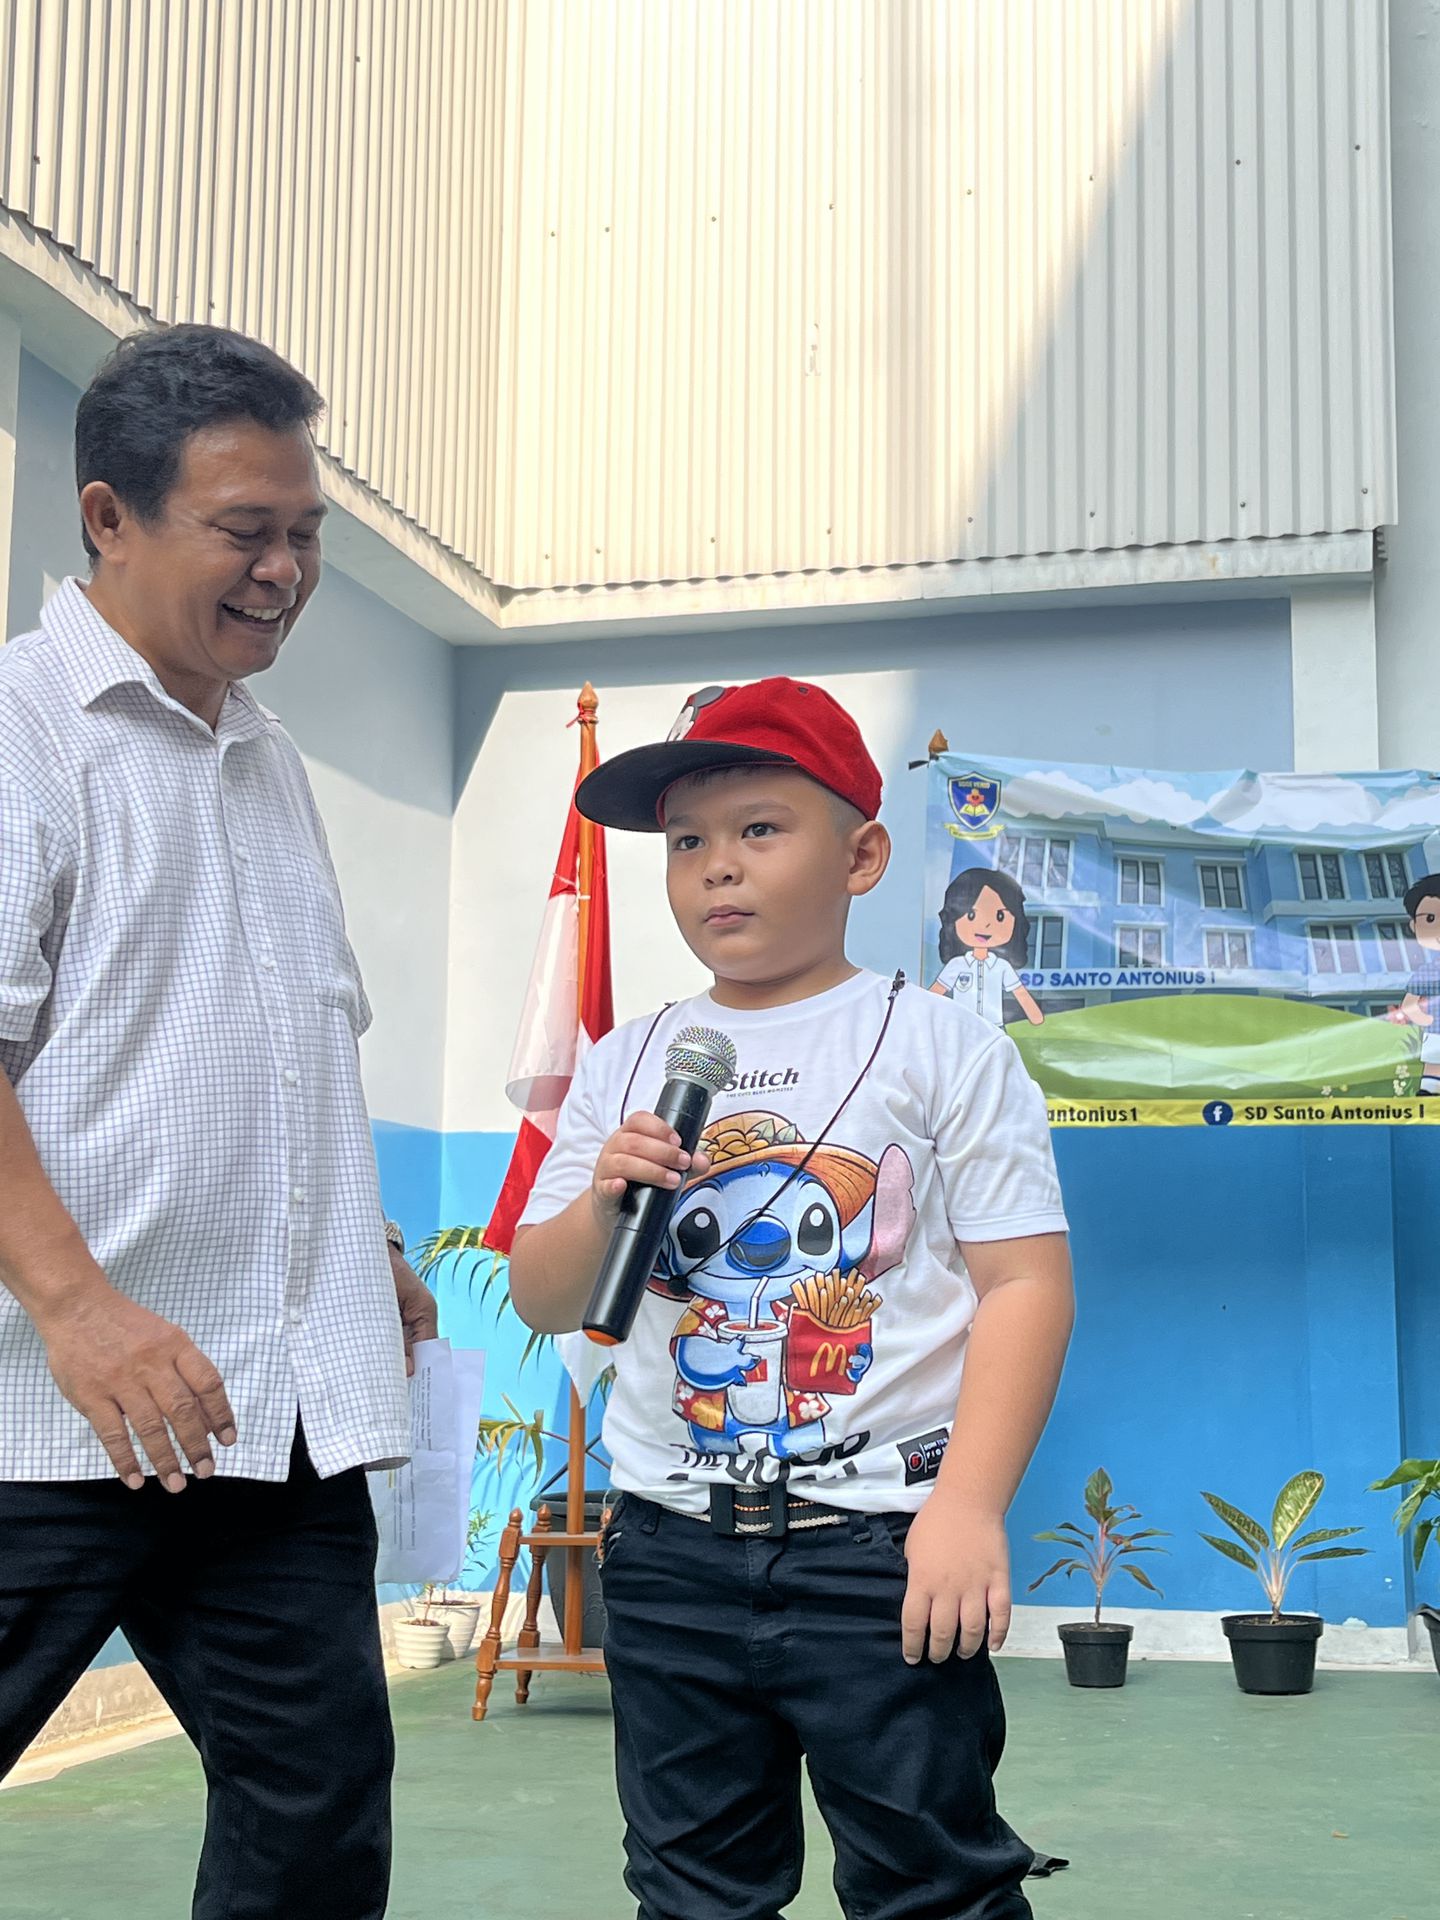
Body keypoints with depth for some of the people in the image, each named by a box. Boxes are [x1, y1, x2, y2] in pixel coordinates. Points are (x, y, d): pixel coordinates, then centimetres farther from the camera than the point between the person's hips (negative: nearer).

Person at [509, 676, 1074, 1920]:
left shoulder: (943, 1048, -2)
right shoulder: (625, 1069, 10)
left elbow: (1025, 1284, -8)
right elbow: (544, 1304, 12)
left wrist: (970, 1505, -17)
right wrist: (602, 1202, -9)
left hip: (880, 1538, -4)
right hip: (670, 1540, 4)